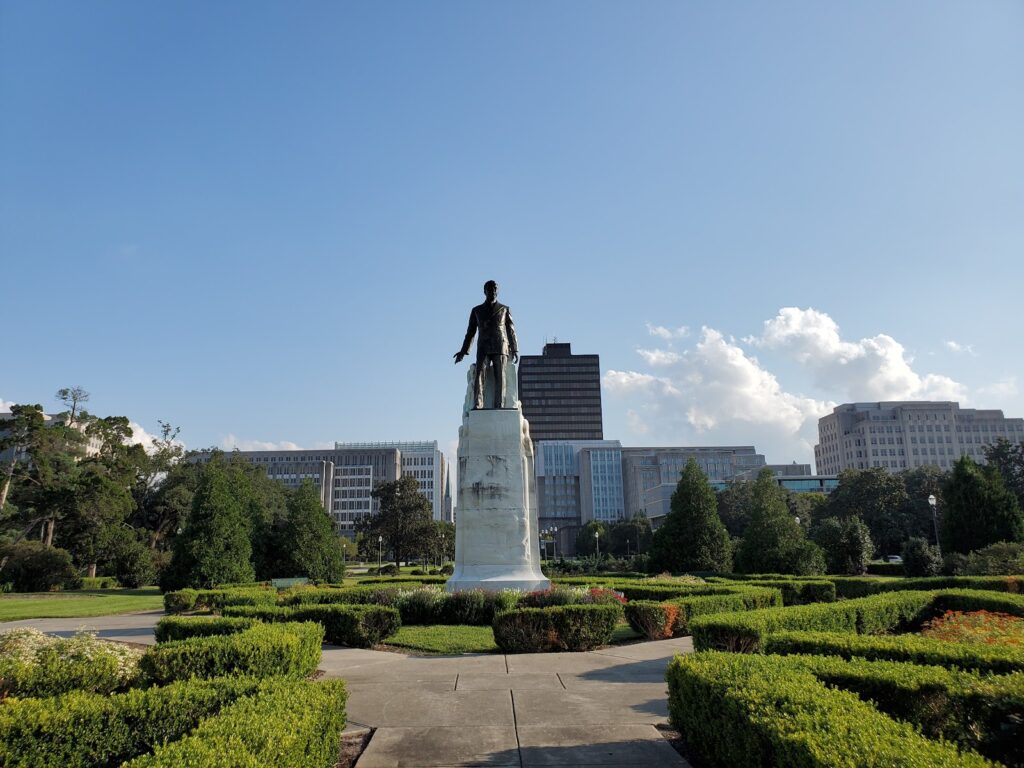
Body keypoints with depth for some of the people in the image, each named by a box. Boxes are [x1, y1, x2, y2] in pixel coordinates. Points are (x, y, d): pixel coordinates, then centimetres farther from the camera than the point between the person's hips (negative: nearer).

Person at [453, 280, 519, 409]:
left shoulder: (505, 309, 16)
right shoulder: (476, 310, 18)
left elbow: (511, 331, 12)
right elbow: (470, 332, 18)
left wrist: (515, 350, 2)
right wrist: (463, 350, 10)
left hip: (500, 349, 0)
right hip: (483, 349, 0)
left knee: (500, 377, -11)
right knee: (479, 374, -19)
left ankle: (499, 407, -16)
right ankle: (477, 405, -30)